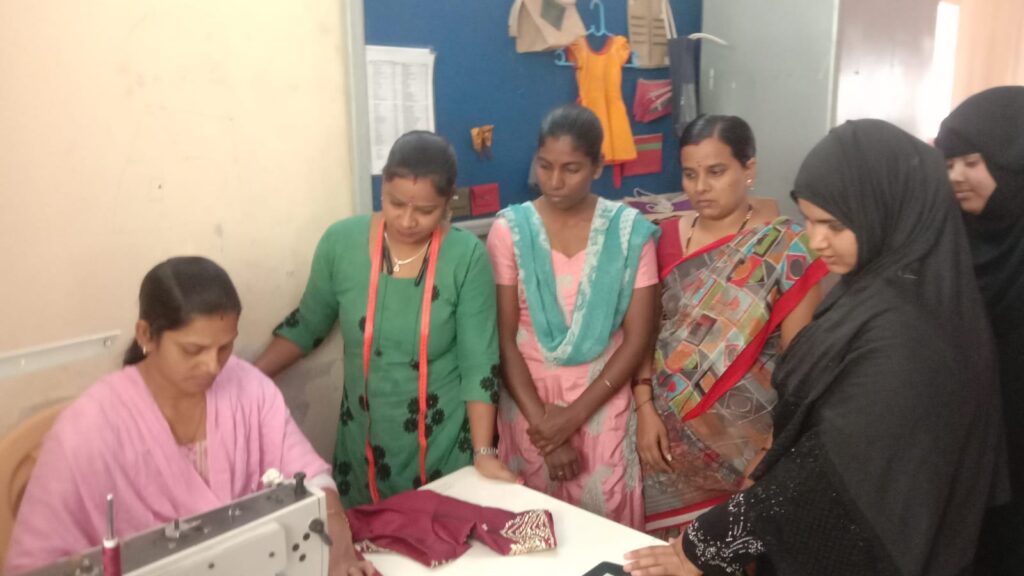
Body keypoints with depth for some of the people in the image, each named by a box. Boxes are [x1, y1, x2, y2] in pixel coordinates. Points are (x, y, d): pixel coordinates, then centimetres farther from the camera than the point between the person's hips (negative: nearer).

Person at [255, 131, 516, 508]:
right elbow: (308, 325, 5)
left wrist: (484, 453, -16)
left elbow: (479, 364, -12)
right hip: (364, 439, 2)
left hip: (444, 440, -2)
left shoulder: (467, 257, -15)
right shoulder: (341, 242, -9)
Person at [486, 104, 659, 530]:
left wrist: (573, 416, -11)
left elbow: (637, 339, -6)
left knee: (603, 518, 7)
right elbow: (504, 339, -7)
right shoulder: (510, 230, -5)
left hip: (602, 402, 0)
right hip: (528, 398, 0)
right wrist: (542, 422, -12)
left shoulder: (630, 232, -5)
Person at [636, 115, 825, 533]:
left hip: (745, 436, -3)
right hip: (668, 429, 3)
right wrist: (645, 408, -6)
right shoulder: (668, 237, 3)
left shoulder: (787, 248, -8)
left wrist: (775, 450, -11)